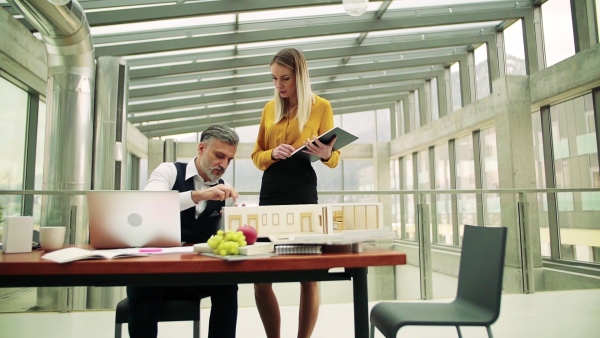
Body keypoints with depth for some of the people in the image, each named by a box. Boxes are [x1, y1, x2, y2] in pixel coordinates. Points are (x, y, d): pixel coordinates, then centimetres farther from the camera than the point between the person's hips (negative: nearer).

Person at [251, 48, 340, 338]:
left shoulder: (320, 106, 4)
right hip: (270, 192, 4)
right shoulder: (270, 108, 14)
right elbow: (257, 155, 15)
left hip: (303, 192, -3)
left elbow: (334, 159, 3)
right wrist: (272, 153, -8)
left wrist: (325, 154, -21)